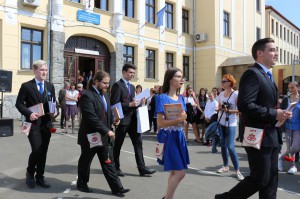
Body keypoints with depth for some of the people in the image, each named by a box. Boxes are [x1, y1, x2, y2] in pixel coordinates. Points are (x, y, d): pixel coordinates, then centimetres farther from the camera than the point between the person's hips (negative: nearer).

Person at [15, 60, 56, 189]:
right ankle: (30, 173, 19)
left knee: (43, 152, 9)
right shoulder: (26, 86, -3)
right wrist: (29, 114, -17)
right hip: (33, 123, -4)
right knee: (36, 151, -9)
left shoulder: (50, 86, 11)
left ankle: (40, 177, 23)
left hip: (46, 124, 5)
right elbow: (19, 103, -3)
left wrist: (54, 112, -4)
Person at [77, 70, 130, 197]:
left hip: (104, 136, 7)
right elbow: (92, 118, -25)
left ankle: (116, 188, 14)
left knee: (108, 162, 9)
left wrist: (113, 120, -1)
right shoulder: (87, 95, -18)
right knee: (85, 161, 14)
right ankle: (82, 184, 36)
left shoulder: (104, 94, 10)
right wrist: (107, 131, -23)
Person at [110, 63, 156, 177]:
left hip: (132, 119, 7)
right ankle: (116, 168, 23)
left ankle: (142, 168, 9)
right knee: (118, 145, 7)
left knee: (138, 143, 4)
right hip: (122, 119, -7)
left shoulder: (132, 86, 17)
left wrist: (138, 103, 1)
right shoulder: (117, 85, -9)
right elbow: (114, 104, -15)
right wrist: (129, 105, -21)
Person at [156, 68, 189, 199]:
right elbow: (160, 123, -18)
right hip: (169, 137, -7)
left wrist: (183, 118, -6)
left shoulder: (181, 98, 9)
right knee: (180, 172, -6)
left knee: (174, 171, 12)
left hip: (180, 136, 7)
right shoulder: (163, 98, -12)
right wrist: (179, 119, -22)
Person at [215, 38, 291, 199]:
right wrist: (273, 114, -19)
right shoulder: (253, 73, -14)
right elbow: (244, 105, -26)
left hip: (270, 137, 10)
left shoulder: (267, 76, 18)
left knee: (271, 180, 14)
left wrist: (279, 114, 4)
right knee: (260, 179, -2)